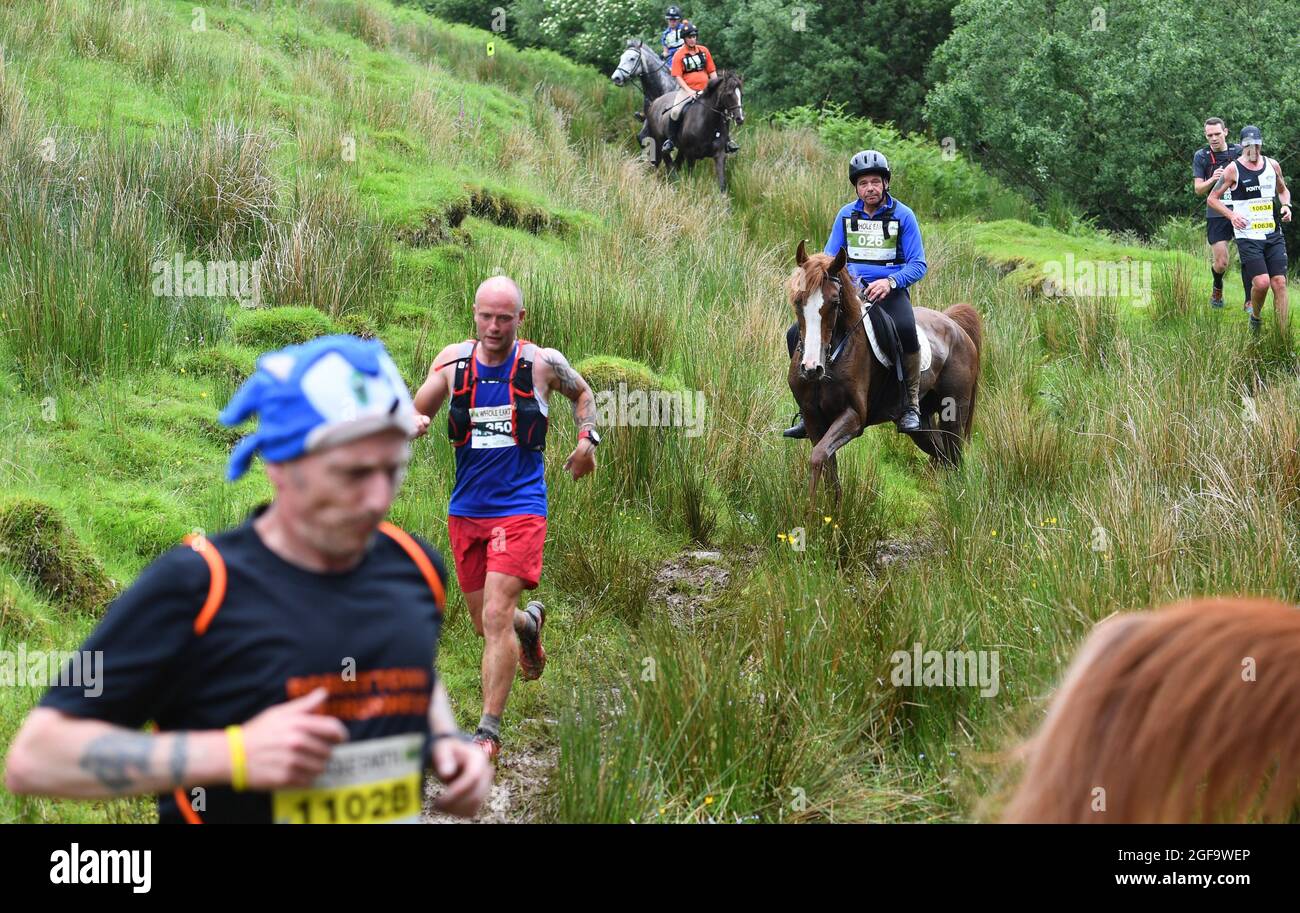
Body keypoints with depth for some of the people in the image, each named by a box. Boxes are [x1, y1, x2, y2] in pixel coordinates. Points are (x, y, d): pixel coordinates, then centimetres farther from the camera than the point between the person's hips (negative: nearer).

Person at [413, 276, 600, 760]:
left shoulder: (542, 363, -3)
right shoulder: (453, 361, 0)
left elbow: (582, 393, 17)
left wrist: (588, 438, 1)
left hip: (519, 508, -3)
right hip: (466, 510, 3)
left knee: (495, 617, -16)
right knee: (485, 623, 13)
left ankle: (489, 730, -9)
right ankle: (529, 621, 49)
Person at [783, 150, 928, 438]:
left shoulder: (903, 215, 0)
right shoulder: (846, 215, 11)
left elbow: (917, 265, -4)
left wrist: (890, 282, -22)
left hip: (889, 291, -4)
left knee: (906, 330, -39)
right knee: (796, 334, -12)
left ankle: (911, 404, -21)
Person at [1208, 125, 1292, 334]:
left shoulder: (1272, 165, 9)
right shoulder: (1233, 170, -4)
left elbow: (1283, 189, 27)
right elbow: (1212, 198, 2)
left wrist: (1286, 205, 6)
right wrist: (1231, 215, -12)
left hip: (1274, 235, 4)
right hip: (1248, 236, -4)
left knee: (1279, 283, -4)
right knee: (1261, 282, -19)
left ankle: (1283, 338, -1)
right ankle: (1255, 317, 12)